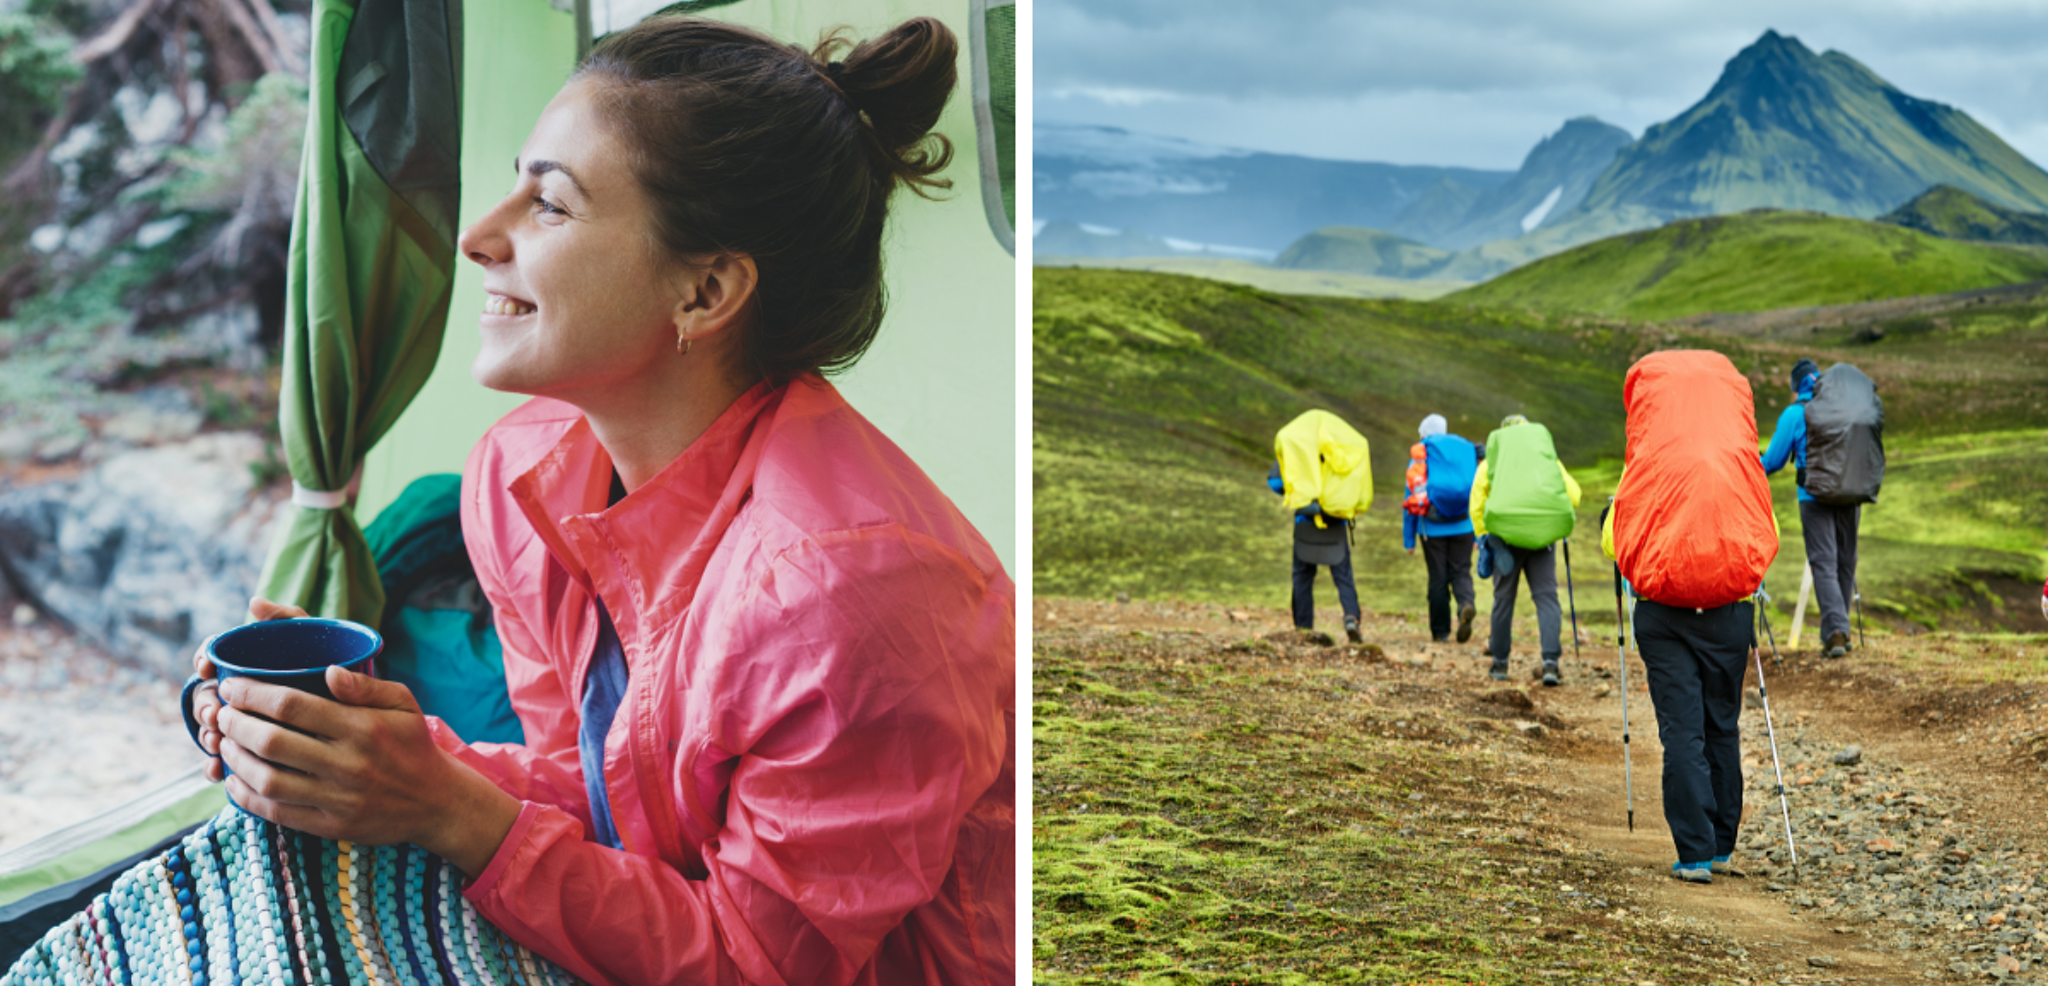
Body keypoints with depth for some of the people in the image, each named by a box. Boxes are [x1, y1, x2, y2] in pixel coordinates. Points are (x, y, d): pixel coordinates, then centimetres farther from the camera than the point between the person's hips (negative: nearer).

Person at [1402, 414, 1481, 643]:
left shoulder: (1417, 459, 3)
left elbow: (1410, 503, 3)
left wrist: (1408, 540, 7)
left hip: (1432, 528, -1)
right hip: (1463, 527, 1)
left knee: (1438, 577, 7)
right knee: (1461, 572, 9)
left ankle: (1440, 631, 10)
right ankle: (1466, 604, -22)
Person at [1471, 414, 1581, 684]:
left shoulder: (1491, 462, 12)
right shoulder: (1550, 459, 12)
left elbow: (1476, 505, 6)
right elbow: (1573, 495, 5)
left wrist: (1483, 537, 11)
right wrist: (1557, 520, 22)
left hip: (1506, 534, 0)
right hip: (1542, 536, 0)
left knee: (1504, 598, 11)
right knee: (1546, 596, 1)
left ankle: (1500, 663, 19)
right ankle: (1551, 661, -14)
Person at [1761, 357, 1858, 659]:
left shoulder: (1794, 413, -2)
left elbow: (1774, 460, 1)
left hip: (1814, 496, -4)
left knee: (1824, 564, -5)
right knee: (1845, 561, 13)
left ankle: (1835, 632, -16)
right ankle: (1839, 630, 20)